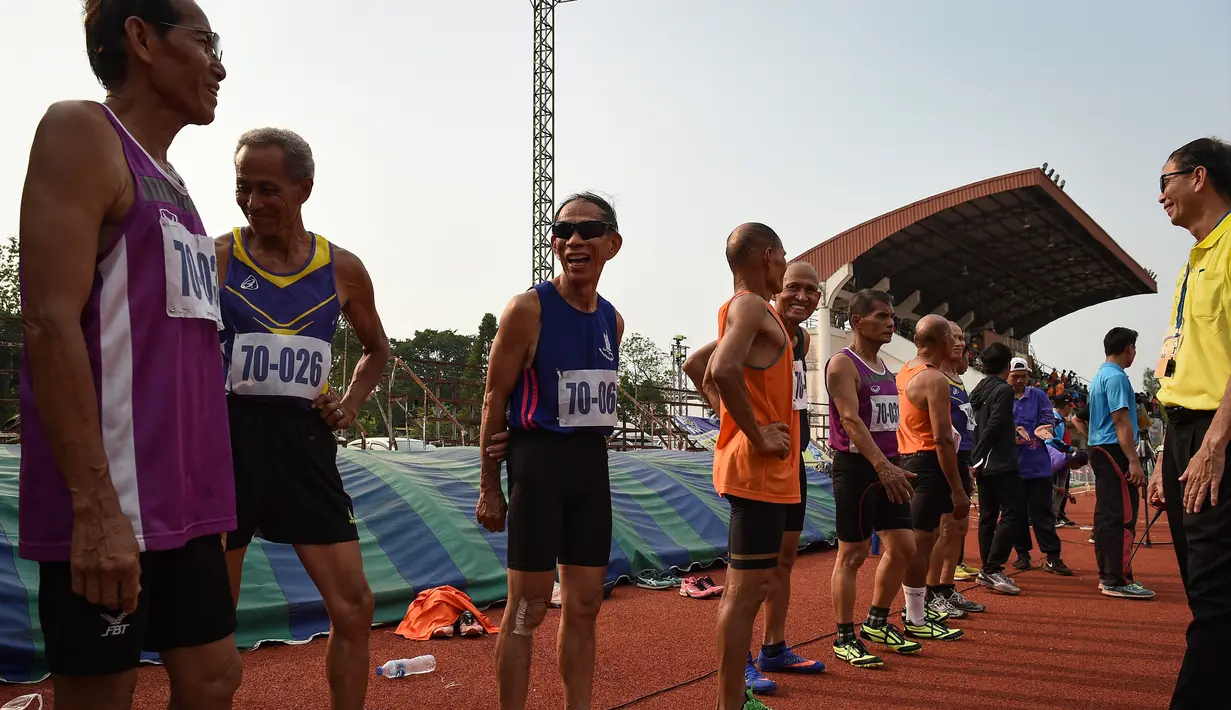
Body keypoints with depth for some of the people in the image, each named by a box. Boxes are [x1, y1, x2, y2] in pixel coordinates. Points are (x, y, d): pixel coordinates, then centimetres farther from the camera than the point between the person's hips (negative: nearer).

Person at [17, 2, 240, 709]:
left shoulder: (169, 181, 19)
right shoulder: (82, 132, -6)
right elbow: (51, 321, -17)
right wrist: (97, 506, -22)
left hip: (183, 502, 9)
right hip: (107, 507, -8)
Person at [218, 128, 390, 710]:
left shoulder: (343, 270, 6)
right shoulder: (212, 258, -2)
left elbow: (377, 349, 22)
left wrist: (351, 404, 6)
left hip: (305, 441, 3)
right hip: (227, 436, -2)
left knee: (354, 606, 1)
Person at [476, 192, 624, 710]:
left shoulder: (613, 321, 9)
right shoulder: (528, 309, -10)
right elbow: (495, 400, -8)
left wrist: (594, 454, 8)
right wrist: (490, 487, -9)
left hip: (593, 464, 6)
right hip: (538, 461, -6)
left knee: (585, 606, 12)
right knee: (527, 608, 0)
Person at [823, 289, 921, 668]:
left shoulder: (884, 367, 15)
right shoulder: (843, 363, -12)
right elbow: (851, 419, -24)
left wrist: (894, 465, 17)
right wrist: (882, 466, -32)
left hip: (887, 467, 9)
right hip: (856, 467, -8)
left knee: (902, 547, 10)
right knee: (853, 553, -2)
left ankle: (877, 622, 27)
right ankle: (845, 638, 9)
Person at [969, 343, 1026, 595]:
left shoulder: (978, 390, 15)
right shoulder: (1003, 390, -10)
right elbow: (993, 426, -16)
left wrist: (975, 458, 13)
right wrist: (978, 458, -13)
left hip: (984, 464, 9)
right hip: (1001, 463, -9)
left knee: (988, 515, 10)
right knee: (1013, 512, -8)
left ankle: (987, 570, 11)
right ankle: (993, 569, -14)